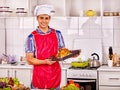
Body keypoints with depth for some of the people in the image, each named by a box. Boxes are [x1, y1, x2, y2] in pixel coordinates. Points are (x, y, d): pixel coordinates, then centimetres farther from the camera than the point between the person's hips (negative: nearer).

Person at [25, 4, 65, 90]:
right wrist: (45, 62, -21)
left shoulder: (57, 34, 3)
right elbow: (29, 59, -7)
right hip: (39, 76, -2)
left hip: (55, 73, 3)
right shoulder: (32, 37, -5)